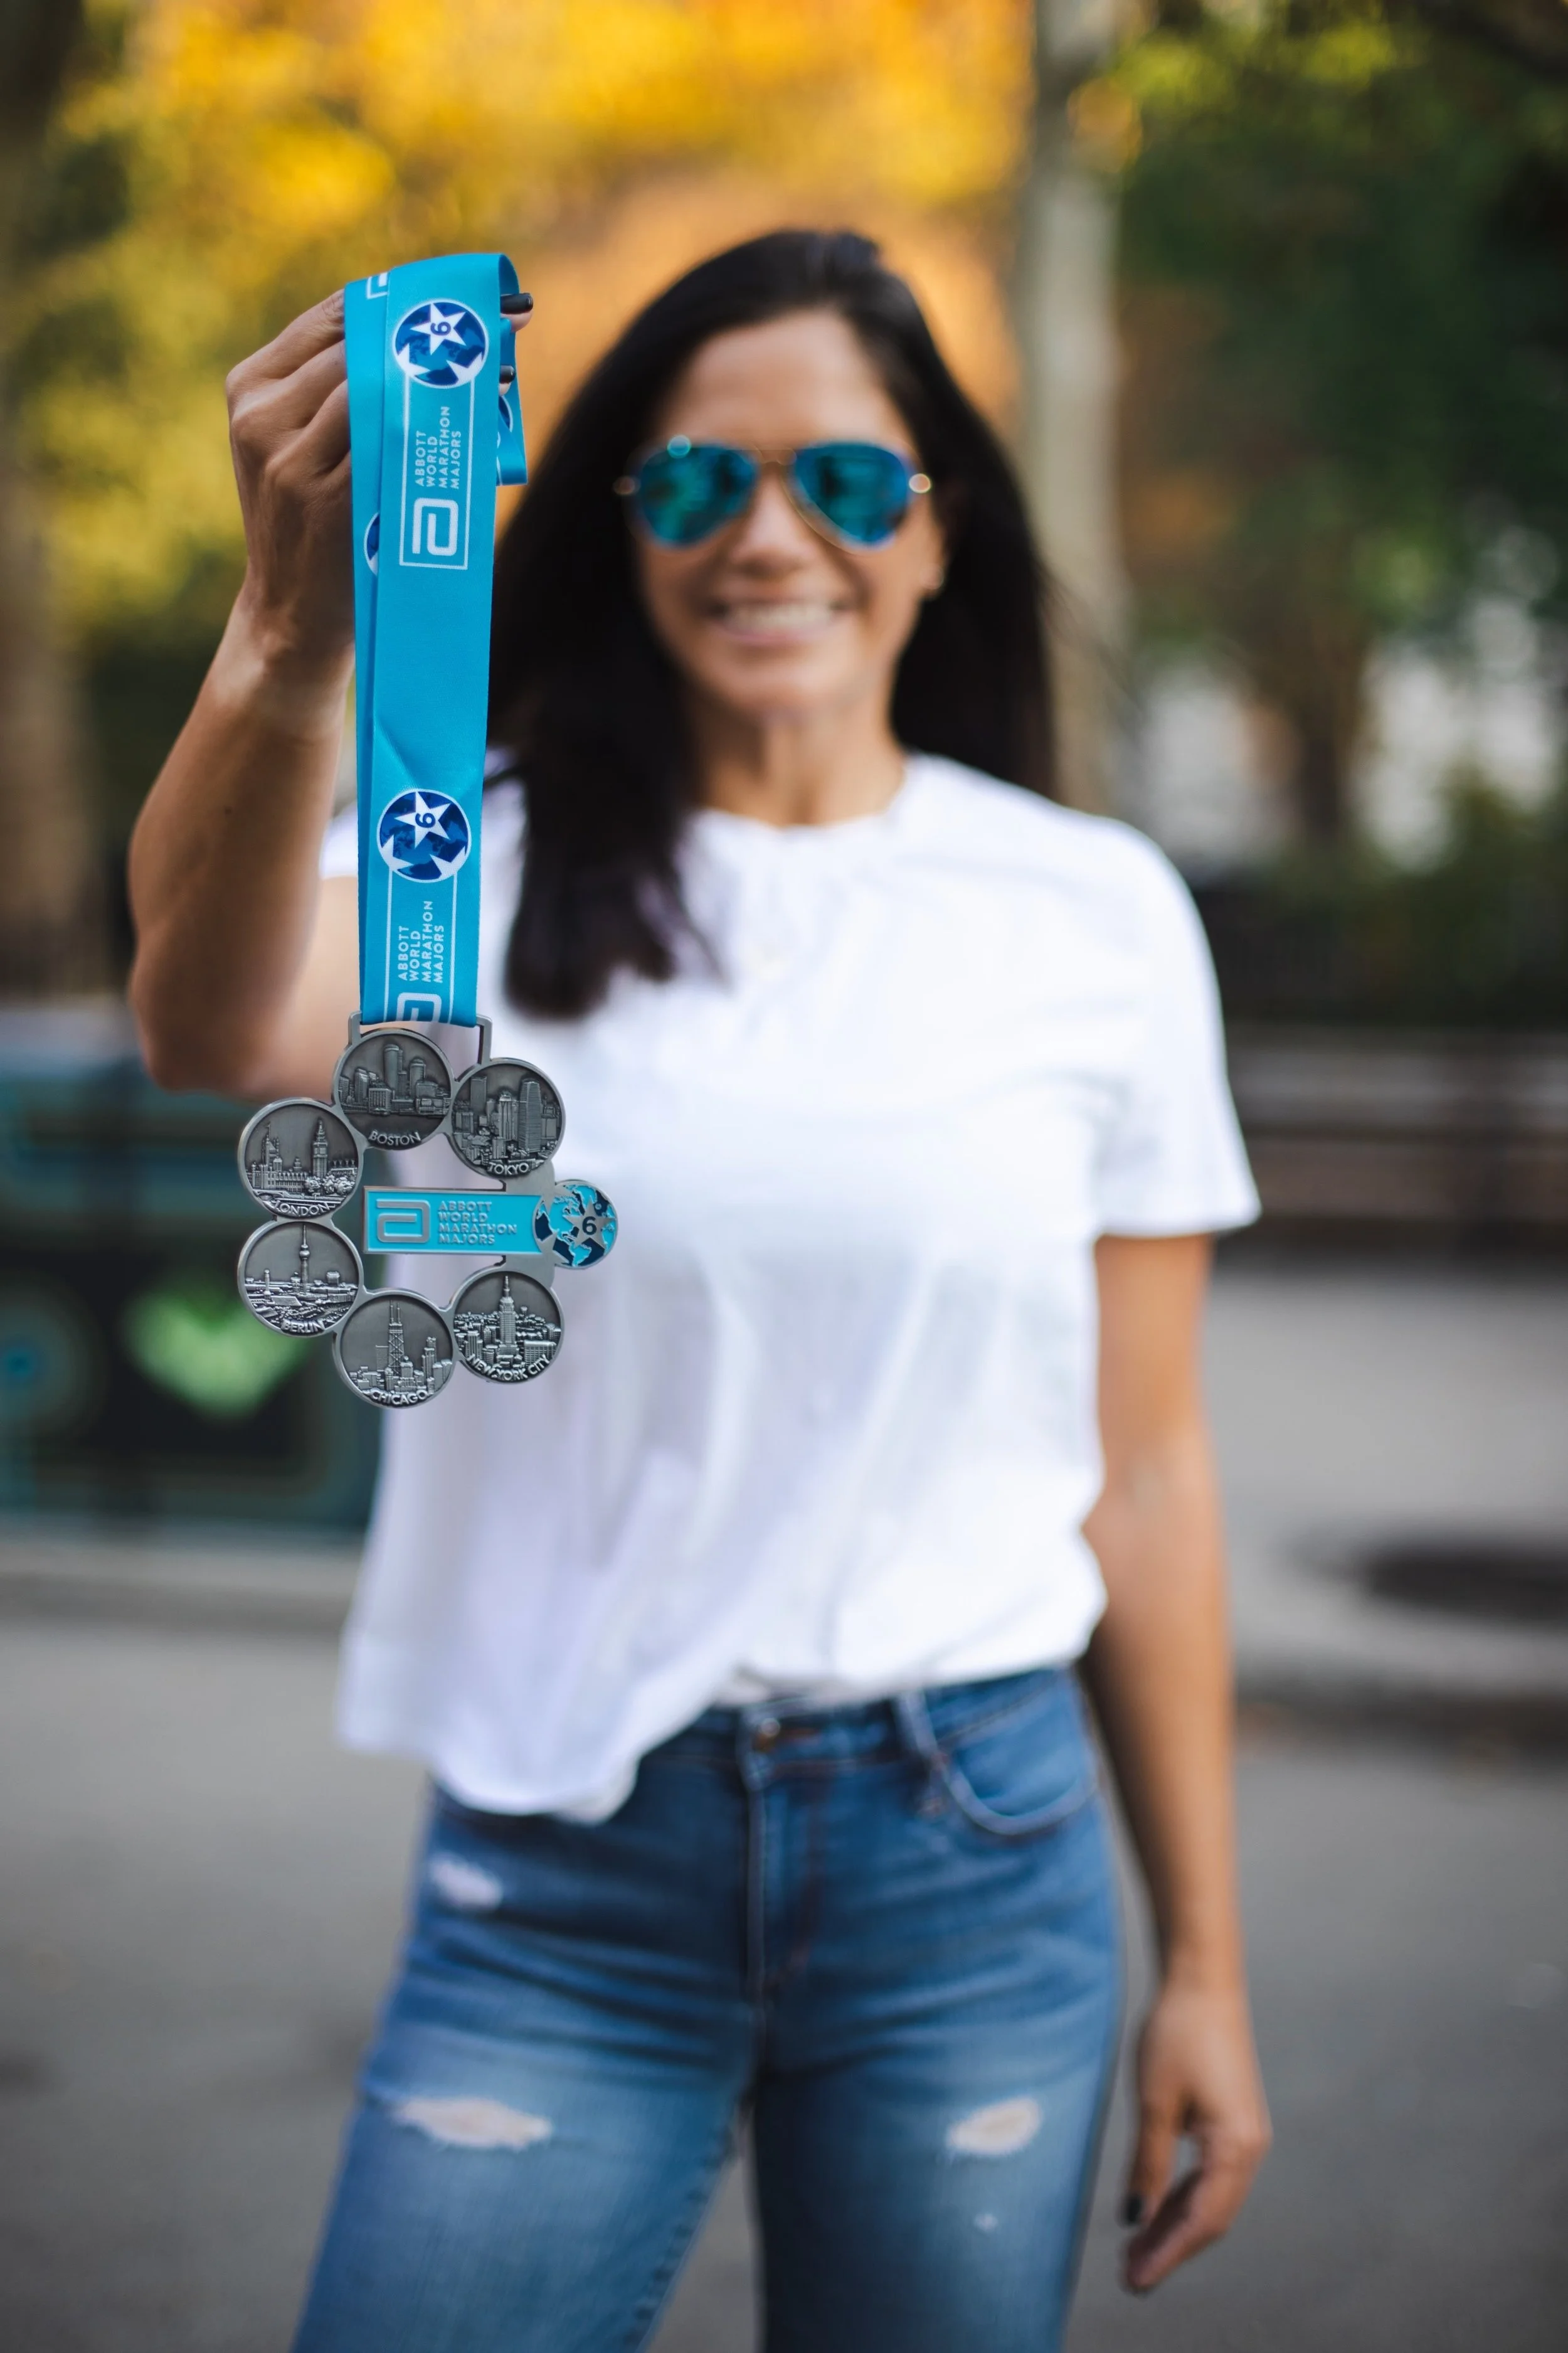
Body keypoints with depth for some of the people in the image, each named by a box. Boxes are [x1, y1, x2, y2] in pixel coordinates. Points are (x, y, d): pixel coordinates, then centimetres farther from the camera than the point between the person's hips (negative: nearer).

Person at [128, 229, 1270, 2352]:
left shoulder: (1099, 918, 1)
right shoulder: (494, 879, -3)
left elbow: (1140, 1467, 4)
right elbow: (215, 1031, -26)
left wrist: (1206, 1964, 7)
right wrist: (294, 643, -45)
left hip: (970, 1856, 1)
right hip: (561, 1861, -1)